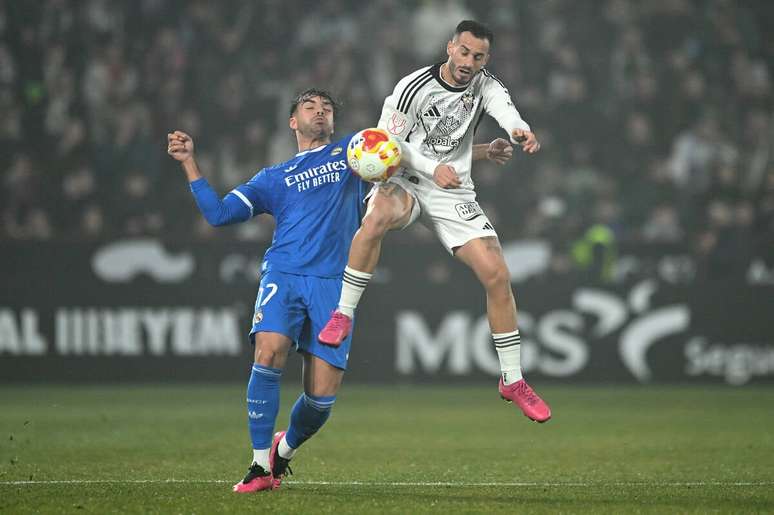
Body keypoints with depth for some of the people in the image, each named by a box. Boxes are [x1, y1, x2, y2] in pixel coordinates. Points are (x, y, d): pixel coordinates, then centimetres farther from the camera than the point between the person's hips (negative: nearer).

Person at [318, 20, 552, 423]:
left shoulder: (485, 85, -2)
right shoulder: (413, 87, -12)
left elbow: (504, 107, -25)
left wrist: (520, 131, -48)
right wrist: (433, 169, -23)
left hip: (453, 193, 3)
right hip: (404, 181, -3)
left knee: (497, 275, -8)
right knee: (378, 216, -40)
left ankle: (512, 381, 5)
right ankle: (343, 315, -25)